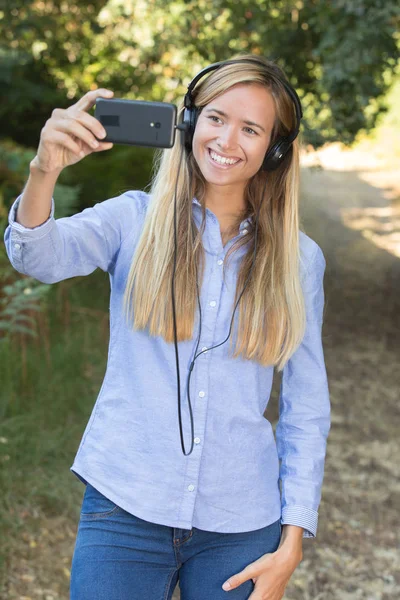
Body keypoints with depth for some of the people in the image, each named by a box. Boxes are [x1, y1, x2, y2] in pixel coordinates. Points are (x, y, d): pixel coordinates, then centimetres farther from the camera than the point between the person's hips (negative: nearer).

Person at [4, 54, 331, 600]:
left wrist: (292, 543, 1)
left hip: (241, 525, 1)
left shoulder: (299, 259, 3)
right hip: (125, 508, -1)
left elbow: (308, 410, 5)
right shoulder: (137, 219, 0)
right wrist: (44, 173, -38)